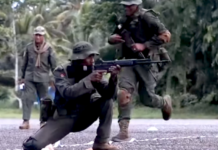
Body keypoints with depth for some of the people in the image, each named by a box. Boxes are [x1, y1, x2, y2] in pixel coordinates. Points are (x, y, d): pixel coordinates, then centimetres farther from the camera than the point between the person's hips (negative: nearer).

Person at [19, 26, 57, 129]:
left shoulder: (48, 49, -2)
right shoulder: (29, 47, 4)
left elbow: (53, 64, 0)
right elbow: (25, 63, 12)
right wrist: (22, 76, 14)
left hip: (43, 77, -1)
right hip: (29, 77, 1)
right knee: (27, 98, -8)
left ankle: (43, 121, 17)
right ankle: (26, 121, -9)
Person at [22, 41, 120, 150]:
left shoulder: (92, 72, -2)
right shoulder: (62, 71, -12)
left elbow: (107, 94, -13)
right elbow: (67, 93, -31)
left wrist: (113, 78, -32)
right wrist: (89, 80, -37)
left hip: (83, 117, 4)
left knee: (107, 101, -19)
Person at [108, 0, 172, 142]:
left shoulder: (147, 17, -12)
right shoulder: (124, 20, 8)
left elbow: (166, 35, -17)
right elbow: (112, 38, 22)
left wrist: (144, 46, -22)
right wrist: (113, 38, -3)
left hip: (147, 61, -5)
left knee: (147, 99, 1)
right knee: (124, 92, -16)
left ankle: (165, 102, 36)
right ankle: (124, 130, -16)